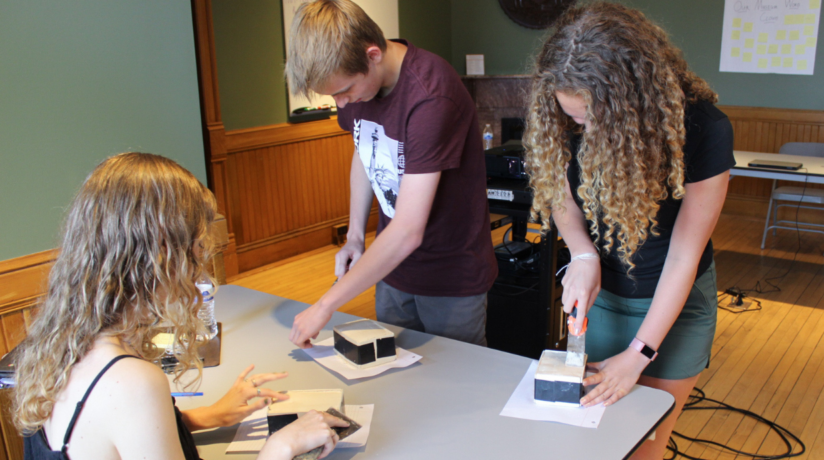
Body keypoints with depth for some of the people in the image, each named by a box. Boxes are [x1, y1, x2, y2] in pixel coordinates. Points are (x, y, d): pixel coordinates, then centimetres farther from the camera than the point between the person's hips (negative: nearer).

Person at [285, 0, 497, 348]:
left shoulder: (431, 98, -30)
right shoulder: (352, 75, -6)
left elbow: (408, 231, -32)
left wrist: (326, 305, -27)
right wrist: (355, 236, 3)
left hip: (451, 275, -6)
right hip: (392, 265, 6)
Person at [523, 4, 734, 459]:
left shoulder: (703, 128, -26)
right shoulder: (571, 121, -18)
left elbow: (683, 256, -20)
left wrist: (638, 355, -18)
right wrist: (584, 255, -20)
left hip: (674, 302, -3)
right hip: (598, 292, 3)